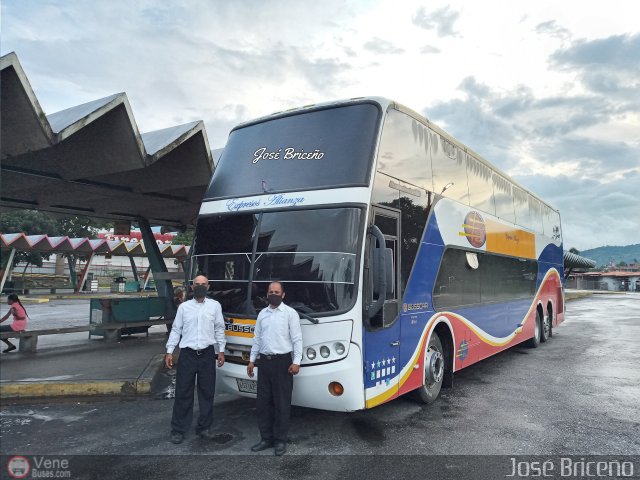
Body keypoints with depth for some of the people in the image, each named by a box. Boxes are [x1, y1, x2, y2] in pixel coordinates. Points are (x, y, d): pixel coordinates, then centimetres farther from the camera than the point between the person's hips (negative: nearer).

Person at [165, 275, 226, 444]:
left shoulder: (215, 306, 4)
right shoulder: (184, 306, 5)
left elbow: (219, 329, 6)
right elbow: (176, 330, 5)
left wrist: (221, 351, 3)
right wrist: (169, 351, 0)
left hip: (207, 354, 1)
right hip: (187, 354, 0)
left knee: (207, 392, 9)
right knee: (183, 393, 4)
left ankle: (204, 427, 23)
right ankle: (178, 429, 17)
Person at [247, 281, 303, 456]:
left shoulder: (290, 313, -4)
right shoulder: (262, 314, 11)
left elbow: (297, 339, -8)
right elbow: (257, 338, 14)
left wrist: (296, 362, -15)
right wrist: (252, 360, 11)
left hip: (282, 361, -5)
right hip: (264, 361, 5)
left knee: (282, 403, 2)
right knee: (263, 402, 10)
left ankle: (280, 440, 15)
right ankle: (266, 438, 23)